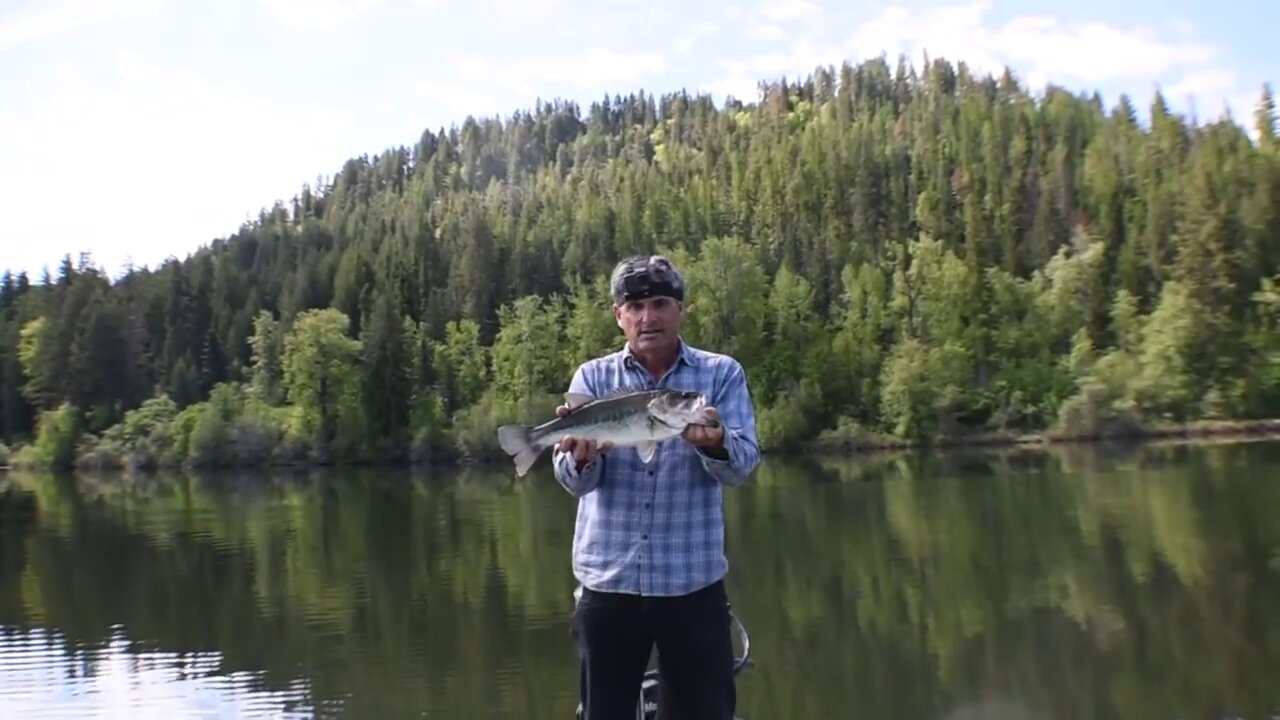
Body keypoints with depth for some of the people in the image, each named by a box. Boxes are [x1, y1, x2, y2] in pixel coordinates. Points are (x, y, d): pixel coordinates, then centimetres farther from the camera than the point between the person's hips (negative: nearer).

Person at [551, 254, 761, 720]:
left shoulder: (721, 374, 0)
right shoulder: (593, 377, 2)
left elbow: (742, 467, -13)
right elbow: (575, 482, -9)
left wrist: (714, 445, -35)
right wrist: (581, 457, -33)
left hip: (693, 583, -1)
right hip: (607, 582, 1)